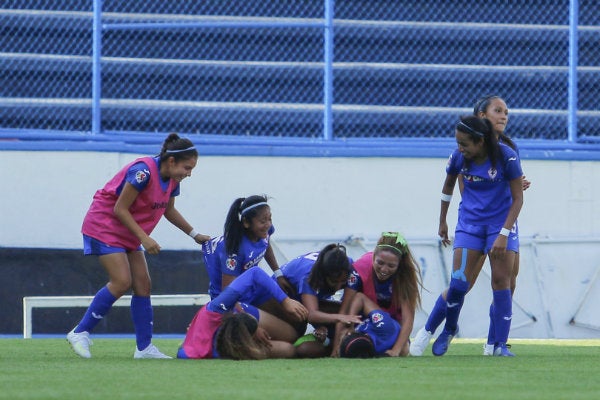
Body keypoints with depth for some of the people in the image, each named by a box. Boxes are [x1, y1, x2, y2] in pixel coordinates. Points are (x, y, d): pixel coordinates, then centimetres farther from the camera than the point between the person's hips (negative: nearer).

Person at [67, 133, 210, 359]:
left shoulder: (172, 180, 0)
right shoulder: (144, 171, -27)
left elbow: (169, 211, 20)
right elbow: (120, 209, -24)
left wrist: (195, 235, 17)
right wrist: (144, 238, -25)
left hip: (129, 235, 9)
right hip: (105, 226, -9)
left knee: (143, 285, 0)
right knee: (122, 282, -19)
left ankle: (144, 347, 2)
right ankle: (80, 333, -11)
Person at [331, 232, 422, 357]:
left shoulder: (406, 275, -33)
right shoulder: (360, 269, -35)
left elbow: (408, 317, -36)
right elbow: (344, 311, -33)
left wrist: (396, 350, -48)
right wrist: (336, 347, -41)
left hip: (393, 316, 1)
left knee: (403, 351, -18)